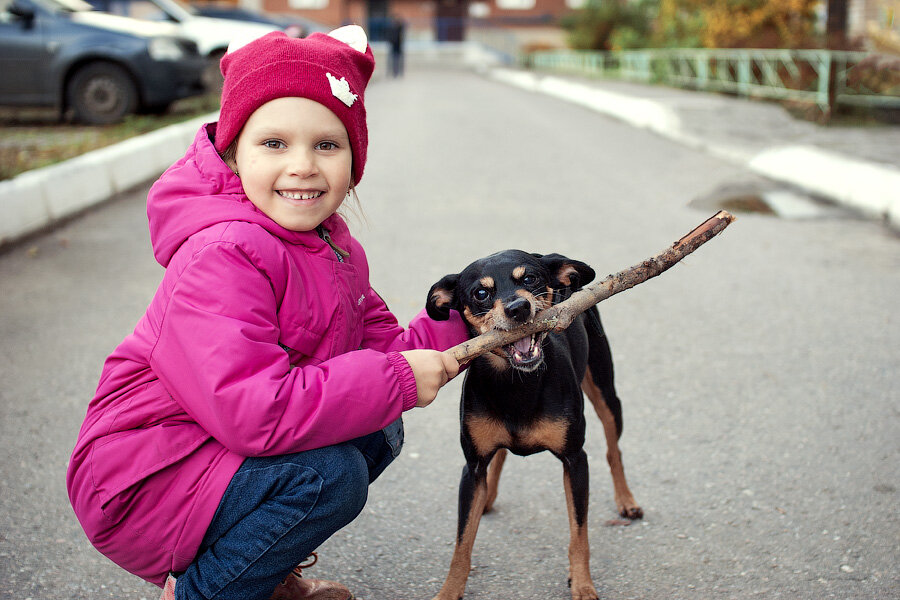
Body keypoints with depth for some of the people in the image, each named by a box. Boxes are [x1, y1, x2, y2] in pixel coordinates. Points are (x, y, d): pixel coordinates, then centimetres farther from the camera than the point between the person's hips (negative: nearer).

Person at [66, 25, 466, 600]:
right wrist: (397, 379, -28)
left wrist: (447, 333, -9)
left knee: (378, 434, 6)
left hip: (229, 453, 9)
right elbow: (256, 411, -36)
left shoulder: (334, 247, 5)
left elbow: (374, 338, 8)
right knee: (329, 475, -26)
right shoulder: (223, 258, -27)